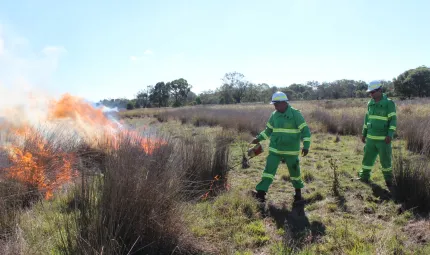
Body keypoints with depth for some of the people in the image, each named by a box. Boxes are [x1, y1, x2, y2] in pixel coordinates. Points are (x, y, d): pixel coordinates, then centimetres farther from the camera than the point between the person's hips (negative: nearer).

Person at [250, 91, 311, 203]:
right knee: (269, 169, -5)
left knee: (294, 171, 12)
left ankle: (298, 192, 36)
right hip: (275, 149, 4)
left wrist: (306, 146, -21)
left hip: (291, 151, -3)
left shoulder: (295, 114, -12)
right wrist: (258, 138, 3)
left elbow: (305, 130, -12)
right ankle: (261, 194, -6)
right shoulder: (274, 115, 3)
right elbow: (268, 130, 14)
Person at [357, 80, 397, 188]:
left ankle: (389, 180, 20)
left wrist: (390, 135, -22)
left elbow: (393, 120, -12)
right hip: (371, 138, 5)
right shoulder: (370, 103, 8)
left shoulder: (389, 103, -9)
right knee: (367, 157, 10)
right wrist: (364, 133, 15)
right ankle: (364, 177, 21)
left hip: (384, 139, -5)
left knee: (385, 160, 4)